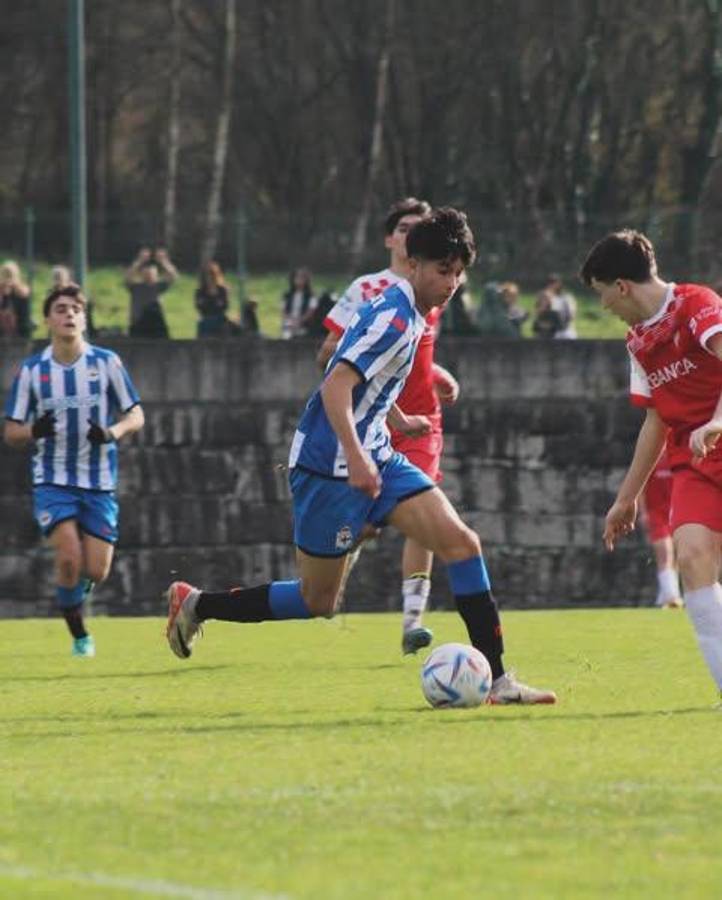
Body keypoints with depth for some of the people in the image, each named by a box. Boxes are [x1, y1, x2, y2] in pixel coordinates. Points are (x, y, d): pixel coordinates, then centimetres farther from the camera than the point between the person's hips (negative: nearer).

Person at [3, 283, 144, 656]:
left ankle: (73, 595, 33)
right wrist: (34, 431, -21)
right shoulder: (31, 370, -1)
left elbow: (136, 416, 3)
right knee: (70, 557, -21)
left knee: (96, 570, -4)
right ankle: (79, 635, -2)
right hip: (52, 482, -1)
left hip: (99, 484, 1)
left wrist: (111, 433, -19)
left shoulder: (106, 362, -1)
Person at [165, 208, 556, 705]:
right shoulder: (394, 318, -19)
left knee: (462, 542, -7)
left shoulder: (409, 313, 10)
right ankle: (196, 604, 22)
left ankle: (497, 679, -10)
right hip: (330, 467, -9)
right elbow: (336, 386, -28)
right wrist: (355, 458, -37)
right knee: (317, 601, 2)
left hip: (374, 460, 9)